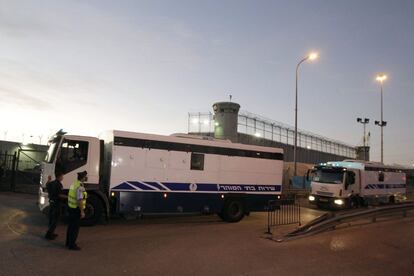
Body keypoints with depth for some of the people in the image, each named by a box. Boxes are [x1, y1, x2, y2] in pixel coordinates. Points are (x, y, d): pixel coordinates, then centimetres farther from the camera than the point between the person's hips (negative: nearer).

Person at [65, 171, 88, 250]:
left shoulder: (74, 183, 7)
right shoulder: (80, 187, -22)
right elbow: (79, 200, -25)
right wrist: (82, 211, -20)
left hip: (71, 207, 9)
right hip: (76, 209, -9)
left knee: (71, 226, 19)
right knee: (75, 227, 1)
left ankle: (68, 242, 30)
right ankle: (72, 245, 8)